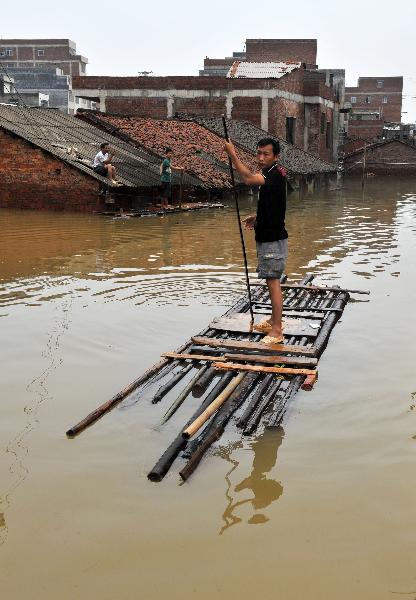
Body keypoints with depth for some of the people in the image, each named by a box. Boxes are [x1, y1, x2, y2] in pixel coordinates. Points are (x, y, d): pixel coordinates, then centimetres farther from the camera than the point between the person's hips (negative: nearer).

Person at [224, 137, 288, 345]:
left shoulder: (275, 175, -19)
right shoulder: (271, 174, 13)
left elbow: (248, 179, -37)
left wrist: (233, 154, -29)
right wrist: (257, 217, 10)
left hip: (273, 240, -10)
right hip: (267, 238, 10)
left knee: (273, 282, -9)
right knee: (272, 281, 18)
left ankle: (277, 331, -5)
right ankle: (274, 320, 31)